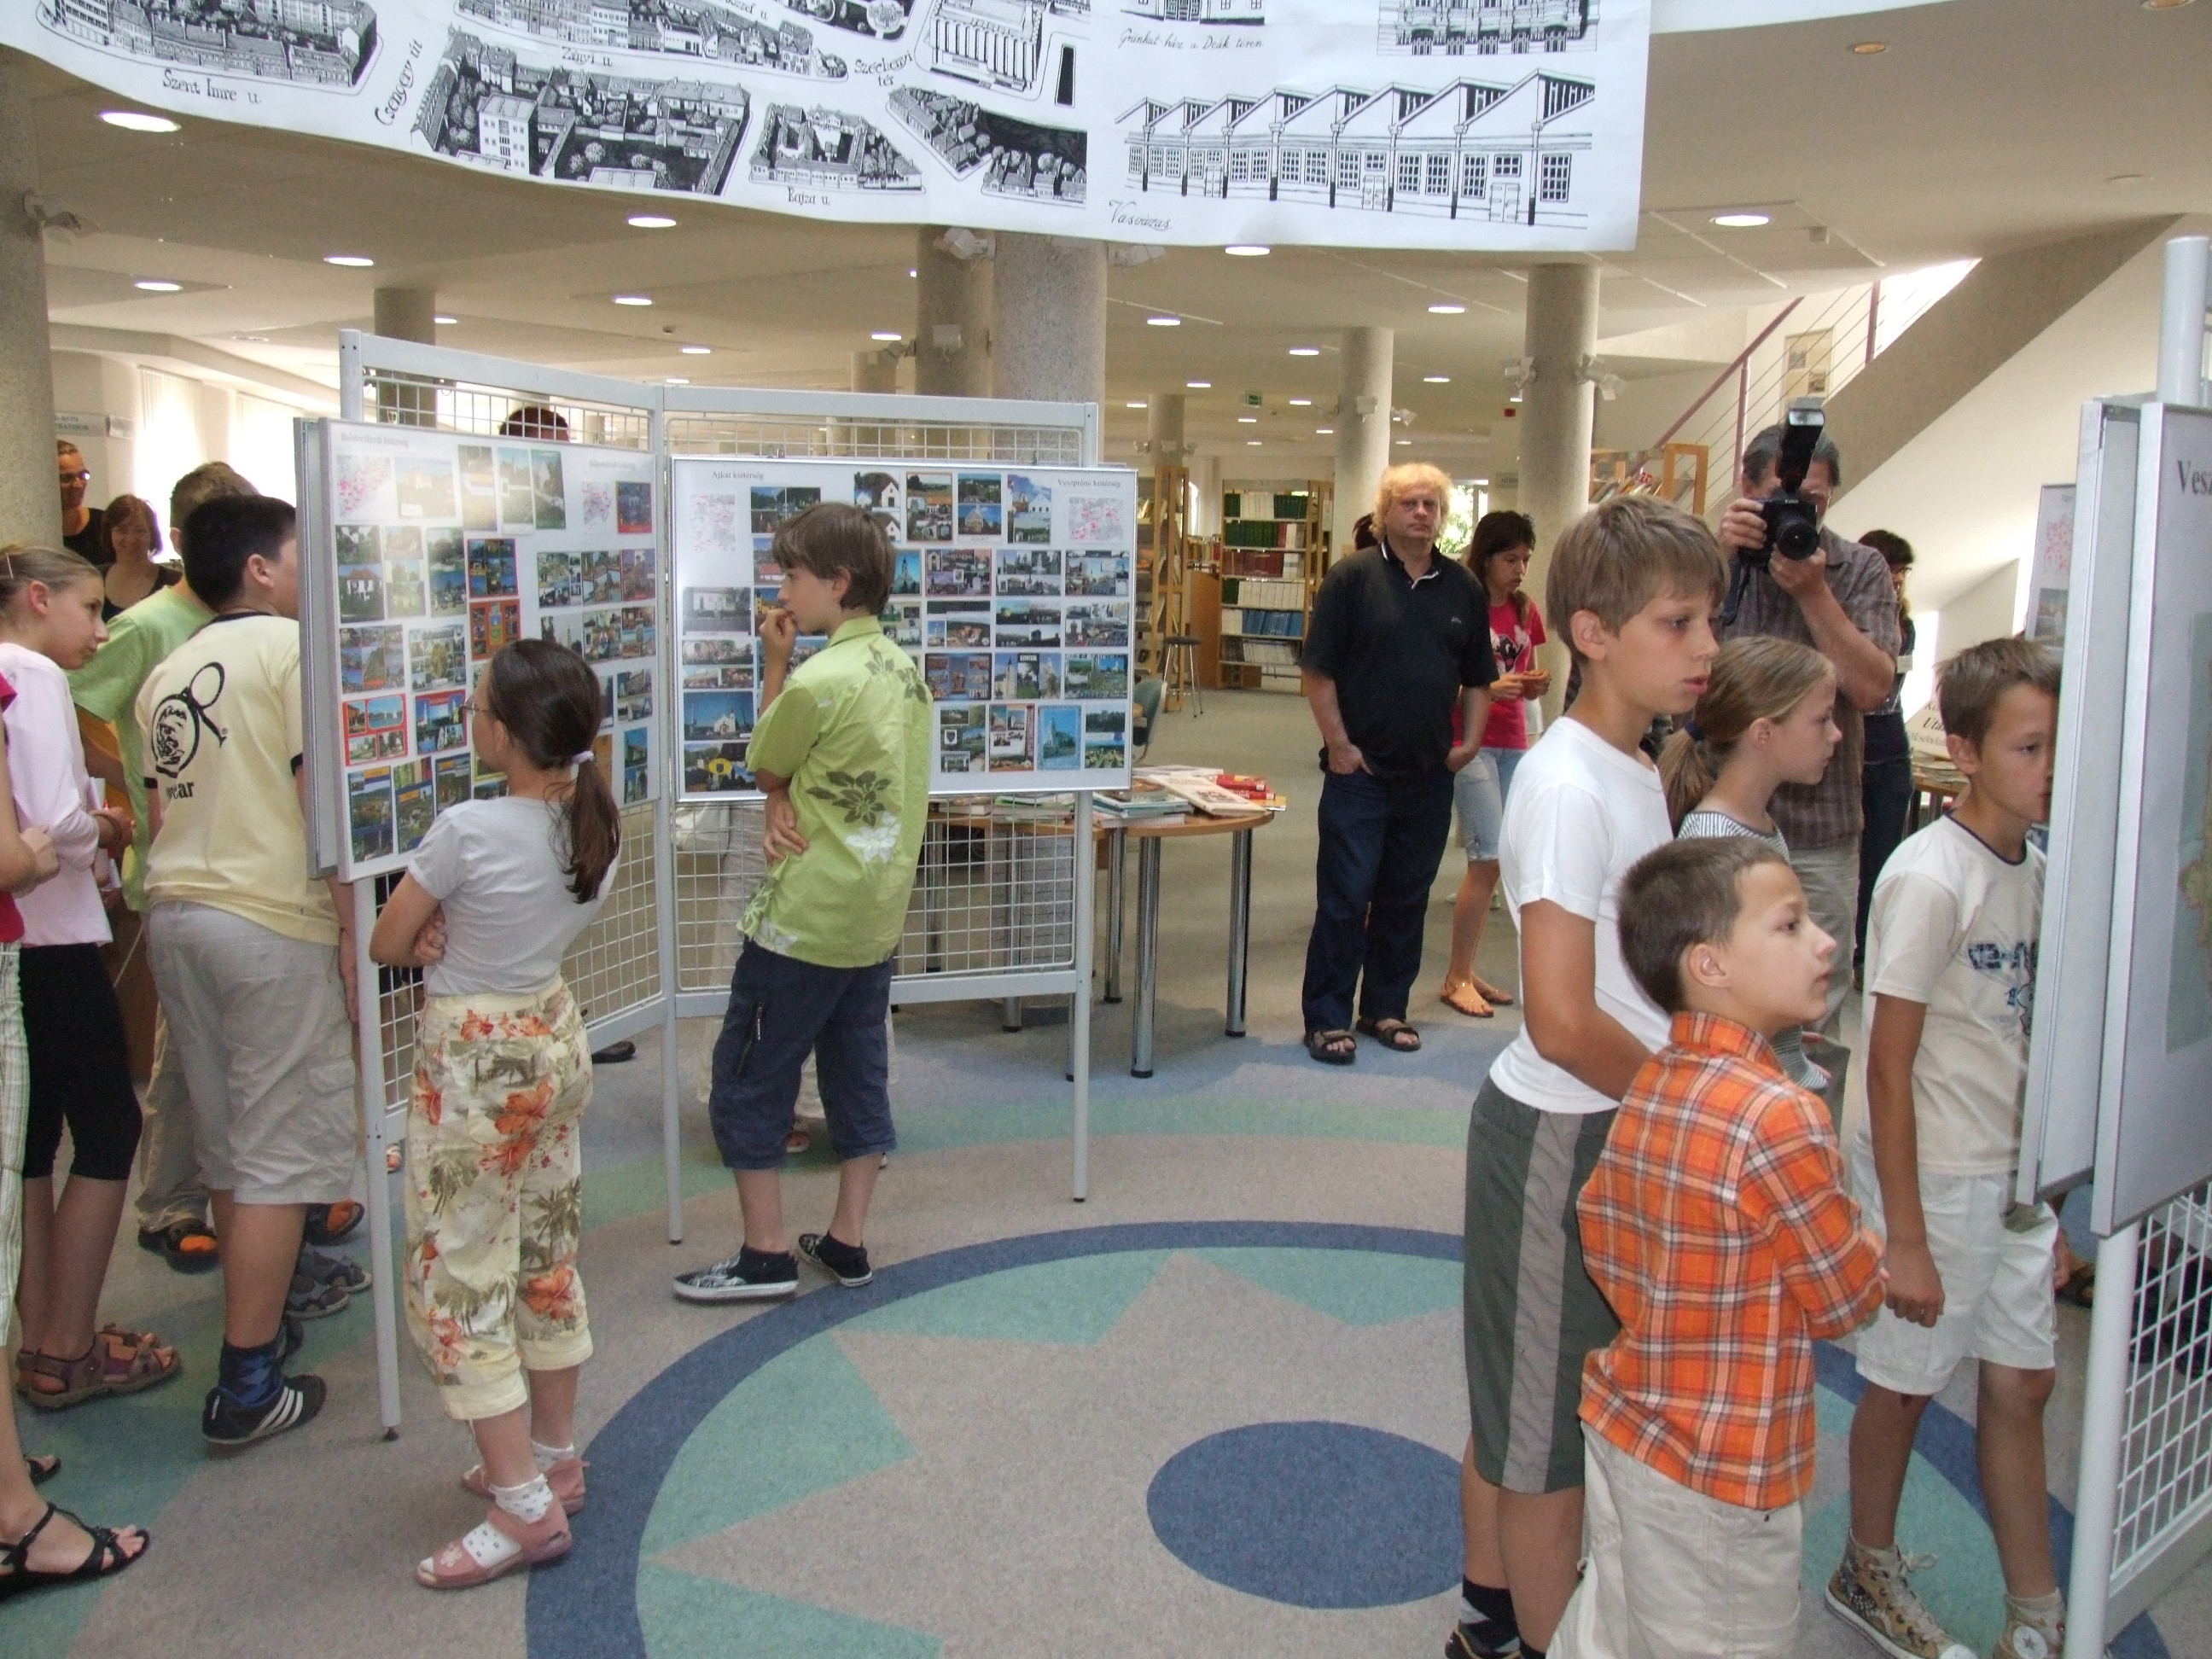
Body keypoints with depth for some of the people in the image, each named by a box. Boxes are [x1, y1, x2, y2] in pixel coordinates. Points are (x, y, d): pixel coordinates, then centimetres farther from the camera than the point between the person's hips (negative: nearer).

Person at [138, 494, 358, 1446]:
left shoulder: (169, 673, 16)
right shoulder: (292, 647, -7)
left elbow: (159, 810, 18)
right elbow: (322, 795, -14)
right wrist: (352, 926, -12)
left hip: (175, 911, 8)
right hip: (272, 919, -8)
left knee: (226, 1144, 18)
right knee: (277, 1153, -2)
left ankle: (260, 1319, 32)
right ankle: (247, 1386, 2)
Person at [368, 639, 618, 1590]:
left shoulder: (469, 831, -23)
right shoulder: (599, 820, -4)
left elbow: (384, 946, -11)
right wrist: (458, 930, -8)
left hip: (474, 1064, -7)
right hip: (555, 1039, 8)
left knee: (460, 1284, 3)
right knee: (547, 1260, 18)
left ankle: (524, 1507, 7)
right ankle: (552, 1458, 32)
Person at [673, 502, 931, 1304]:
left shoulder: (818, 680, -21)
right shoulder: (902, 667, 6)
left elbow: (764, 768, -4)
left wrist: (774, 662, -2)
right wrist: (786, 810, -10)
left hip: (804, 920, -8)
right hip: (878, 915, 8)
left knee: (747, 1081, 5)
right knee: (858, 1074, 15)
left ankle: (766, 1255, 11)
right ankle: (848, 1240, 24)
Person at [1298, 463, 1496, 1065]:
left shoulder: (1463, 587, 10)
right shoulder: (1352, 576, -4)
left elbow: (1478, 678, 16)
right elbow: (1317, 671, -6)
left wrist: (1469, 741, 5)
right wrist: (1339, 745, -10)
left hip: (1430, 774, 4)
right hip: (1360, 770, -4)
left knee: (1407, 898, 12)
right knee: (1345, 898, -1)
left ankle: (1386, 1008, 24)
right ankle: (1327, 1018, 7)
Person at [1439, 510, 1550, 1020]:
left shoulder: (1526, 611, 11)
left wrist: (1535, 684, -2)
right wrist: (1487, 689, -23)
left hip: (1514, 743, 6)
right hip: (1471, 743, -6)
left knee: (1487, 862, 6)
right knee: (1490, 859, -9)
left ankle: (1465, 972, 15)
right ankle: (1456, 979, 2)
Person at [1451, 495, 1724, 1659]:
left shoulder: (1635, 772, 7)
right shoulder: (1569, 787, -22)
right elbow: (1564, 1021, -26)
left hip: (1623, 1125, 9)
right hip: (1561, 1136, -9)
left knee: (1523, 1406, 22)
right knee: (1548, 1433, 8)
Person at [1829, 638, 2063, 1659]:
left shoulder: (2034, 870, 4)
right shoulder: (1930, 879, -19)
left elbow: (2019, 1041, 12)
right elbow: (1889, 1065, -19)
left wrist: (2043, 1194, 15)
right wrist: (1906, 1235, -17)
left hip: (2012, 1179, 7)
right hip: (1934, 1180, -7)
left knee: (2021, 1383, 14)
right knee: (1907, 1382, 9)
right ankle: (1867, 1574, 32)